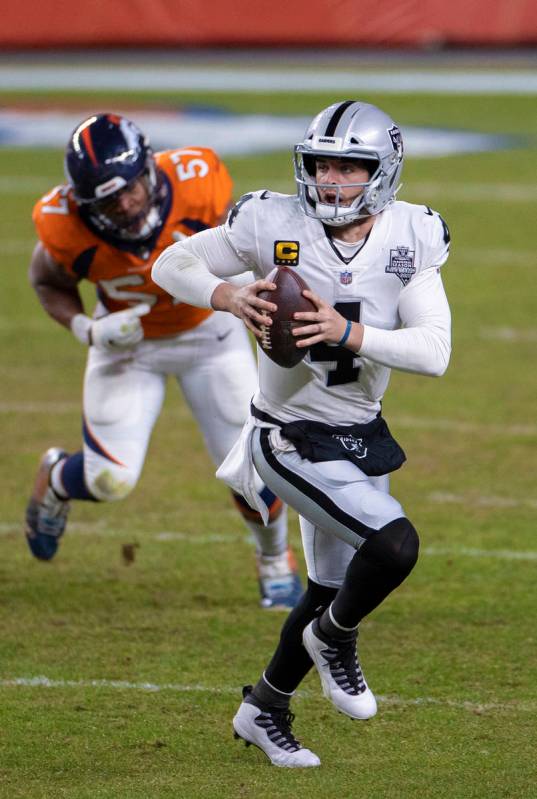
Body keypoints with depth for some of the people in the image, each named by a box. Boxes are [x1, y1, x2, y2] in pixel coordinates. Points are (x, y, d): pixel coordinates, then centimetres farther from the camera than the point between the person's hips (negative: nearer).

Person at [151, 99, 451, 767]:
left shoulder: (409, 238, -11)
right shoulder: (274, 225, -18)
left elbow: (435, 351, -19)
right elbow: (170, 266, -6)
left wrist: (349, 334, -33)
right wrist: (228, 295, -26)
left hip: (361, 434, 5)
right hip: (293, 438, -5)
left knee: (331, 589, 19)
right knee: (395, 543, -23)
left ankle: (264, 709, 42)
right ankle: (335, 639, 8)